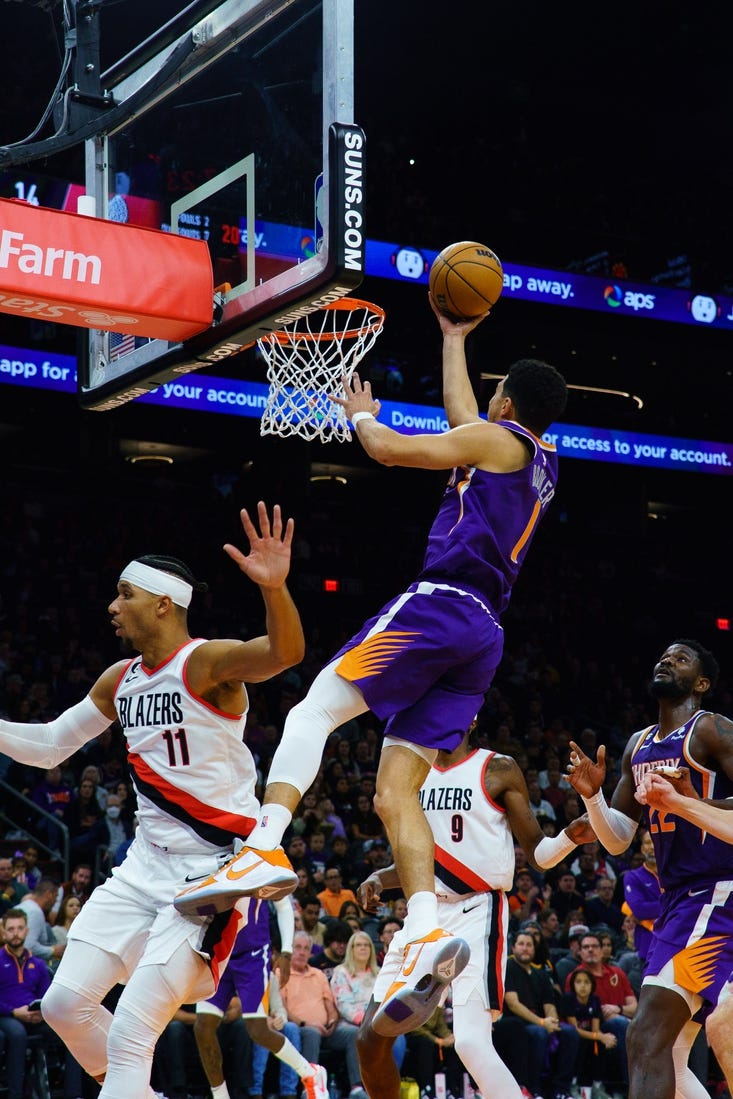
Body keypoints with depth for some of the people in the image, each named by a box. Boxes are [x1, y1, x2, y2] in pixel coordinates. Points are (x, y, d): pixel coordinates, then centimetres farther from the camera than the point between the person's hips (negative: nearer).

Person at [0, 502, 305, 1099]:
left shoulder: (206, 662, -14)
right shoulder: (120, 680, 10)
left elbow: (286, 652, -34)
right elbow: (49, 745, 22)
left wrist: (275, 588, -53)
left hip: (213, 870, -8)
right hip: (146, 864, 8)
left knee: (130, 1033, -14)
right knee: (65, 1004, 7)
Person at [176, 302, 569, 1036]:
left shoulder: (497, 440, 1)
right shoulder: (544, 464, 25)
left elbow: (388, 449, -3)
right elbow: (459, 418, 42)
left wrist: (360, 413, 19)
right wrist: (454, 339, 53)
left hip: (438, 606, -8)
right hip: (484, 635, 8)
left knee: (313, 711, -9)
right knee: (395, 791, 1)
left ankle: (263, 849, -26)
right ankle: (425, 935, -15)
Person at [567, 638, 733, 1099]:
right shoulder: (638, 746, 17)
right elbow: (617, 840, 18)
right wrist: (593, 795, 0)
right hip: (678, 903, 9)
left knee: (648, 1037, -19)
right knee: (668, 1053, 13)